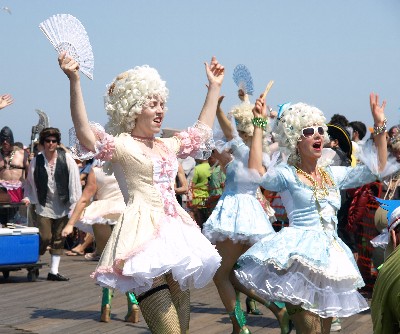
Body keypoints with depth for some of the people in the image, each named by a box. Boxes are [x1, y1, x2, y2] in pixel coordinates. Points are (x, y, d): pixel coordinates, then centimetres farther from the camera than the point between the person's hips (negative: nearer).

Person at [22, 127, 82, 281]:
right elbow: (30, 182, 8)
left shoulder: (66, 158, -5)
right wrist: (28, 198, -4)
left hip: (62, 206, 2)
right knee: (45, 237, -10)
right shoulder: (36, 161, -3)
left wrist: (75, 200, -7)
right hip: (44, 206, -2)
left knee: (59, 239, 8)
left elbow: (74, 180, -4)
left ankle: (54, 271, 16)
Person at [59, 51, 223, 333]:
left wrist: (214, 86, 39)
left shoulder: (168, 146, 20)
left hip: (174, 230, 8)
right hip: (145, 233, -8)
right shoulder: (121, 145, -2)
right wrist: (74, 81, -30)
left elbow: (202, 131, 35)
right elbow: (85, 133, -20)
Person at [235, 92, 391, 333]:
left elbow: (377, 169, 16)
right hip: (300, 253, -6)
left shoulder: (333, 174, 14)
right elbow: (256, 172, -22)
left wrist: (380, 125, 11)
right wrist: (259, 124, -21)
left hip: (331, 254, 6)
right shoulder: (286, 174, -2)